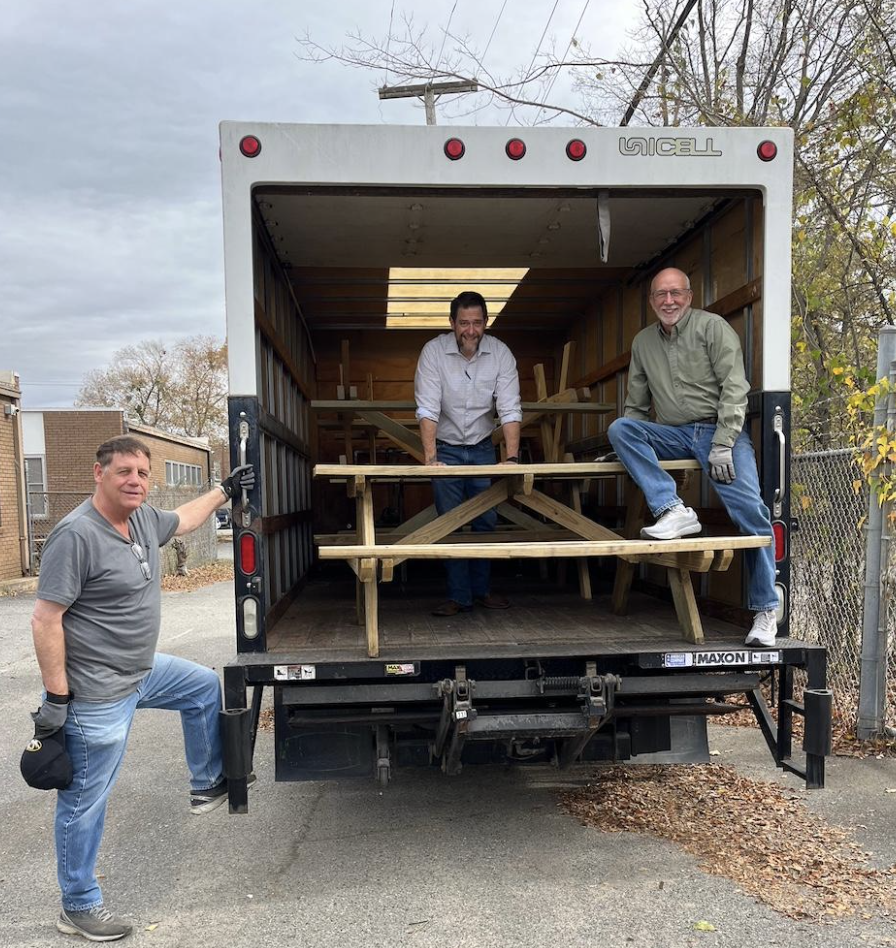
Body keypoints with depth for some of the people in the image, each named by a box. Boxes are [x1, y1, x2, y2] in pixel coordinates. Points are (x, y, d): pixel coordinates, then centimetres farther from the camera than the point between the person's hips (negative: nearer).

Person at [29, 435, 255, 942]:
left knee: (205, 687, 24)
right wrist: (56, 698, -20)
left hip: (145, 670, 9)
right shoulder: (77, 534, -25)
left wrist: (226, 491, 25)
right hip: (98, 694, -9)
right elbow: (46, 620, -23)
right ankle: (80, 907, 24)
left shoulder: (144, 518, 0)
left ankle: (207, 784, 40)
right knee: (86, 803, 6)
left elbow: (184, 520, 23)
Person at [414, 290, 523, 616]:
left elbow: (510, 409, -16)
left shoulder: (501, 353, -12)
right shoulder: (434, 351, -17)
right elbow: (427, 409, -23)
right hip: (446, 448, -2)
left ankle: (481, 590, 19)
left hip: (482, 448, 2)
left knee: (486, 521, 5)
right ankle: (459, 596, 5)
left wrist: (512, 458, -26)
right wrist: (430, 459, -32)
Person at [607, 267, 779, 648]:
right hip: (673, 435, 5)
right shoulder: (643, 342, 15)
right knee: (619, 427, -22)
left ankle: (765, 609, -7)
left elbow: (734, 388, -9)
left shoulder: (712, 327, -1)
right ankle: (673, 510, -32)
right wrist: (629, 449, 15)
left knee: (748, 508, -21)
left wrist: (722, 445, -18)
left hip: (718, 430, -4)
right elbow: (636, 404, 21)